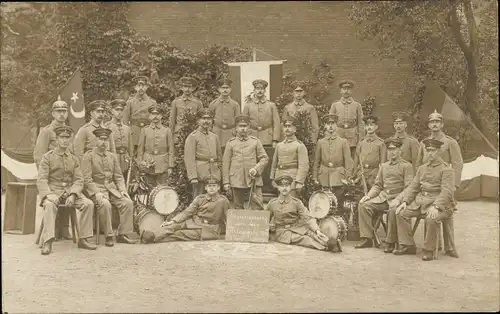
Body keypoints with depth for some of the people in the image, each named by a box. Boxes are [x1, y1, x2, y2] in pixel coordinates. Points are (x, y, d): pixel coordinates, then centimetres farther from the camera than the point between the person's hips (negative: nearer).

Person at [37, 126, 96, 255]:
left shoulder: (74, 159, 12)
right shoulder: (47, 157, 2)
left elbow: (79, 180, 4)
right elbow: (41, 180, -6)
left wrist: (72, 195, -16)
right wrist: (49, 195, -25)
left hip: (70, 191, 4)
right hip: (52, 191, -3)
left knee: (88, 204, -20)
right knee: (50, 205, -36)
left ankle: (82, 239, -12)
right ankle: (47, 242, -34)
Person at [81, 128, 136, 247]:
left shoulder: (113, 157, 15)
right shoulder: (88, 156, -1)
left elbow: (118, 177, 13)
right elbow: (87, 178, -8)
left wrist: (122, 190, -4)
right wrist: (96, 192, -21)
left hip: (112, 188, 5)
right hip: (96, 189, -5)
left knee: (128, 202, -18)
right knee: (105, 205, -33)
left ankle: (122, 235, -11)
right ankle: (109, 236, -20)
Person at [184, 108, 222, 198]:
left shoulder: (215, 136, 14)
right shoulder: (192, 137, -3)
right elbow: (189, 159, -10)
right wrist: (193, 177, -17)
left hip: (215, 175, 5)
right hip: (200, 176, -5)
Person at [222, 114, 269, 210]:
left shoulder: (255, 141, 8)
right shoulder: (231, 143, 7)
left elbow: (265, 158, 8)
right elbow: (225, 163, 6)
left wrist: (256, 168, -10)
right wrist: (226, 182, 1)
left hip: (253, 180, 0)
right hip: (236, 182, 0)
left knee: (258, 207, -6)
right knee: (238, 209, 7)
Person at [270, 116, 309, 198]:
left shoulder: (300, 146, -2)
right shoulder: (279, 145, 15)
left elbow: (304, 166, -9)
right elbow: (274, 164, 20)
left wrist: (299, 182, -16)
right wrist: (272, 179, 13)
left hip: (292, 181, -5)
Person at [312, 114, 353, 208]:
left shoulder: (343, 142, 6)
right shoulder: (320, 142, 10)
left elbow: (348, 161, 3)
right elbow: (316, 162, 11)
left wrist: (348, 178, -4)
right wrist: (315, 178, 5)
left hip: (338, 178, -1)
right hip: (324, 178, 1)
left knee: (339, 203, -4)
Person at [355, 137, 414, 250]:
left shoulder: (406, 166, 0)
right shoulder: (384, 166, 18)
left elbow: (408, 188, -9)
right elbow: (377, 185, 18)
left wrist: (398, 199, -25)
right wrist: (368, 195, 0)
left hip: (397, 198, -6)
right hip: (382, 197, 6)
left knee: (393, 211, -37)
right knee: (363, 206, -15)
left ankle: (391, 242, -20)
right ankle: (367, 239, -10)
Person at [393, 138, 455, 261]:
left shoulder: (446, 169, -5)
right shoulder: (422, 168, 16)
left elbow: (447, 191, -16)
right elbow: (413, 187, 13)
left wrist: (436, 206, -30)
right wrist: (405, 201, -4)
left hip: (439, 203, -6)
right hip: (421, 200, 6)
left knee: (431, 218, -35)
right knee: (401, 213, -12)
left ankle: (429, 250, -15)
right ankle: (407, 245, -3)